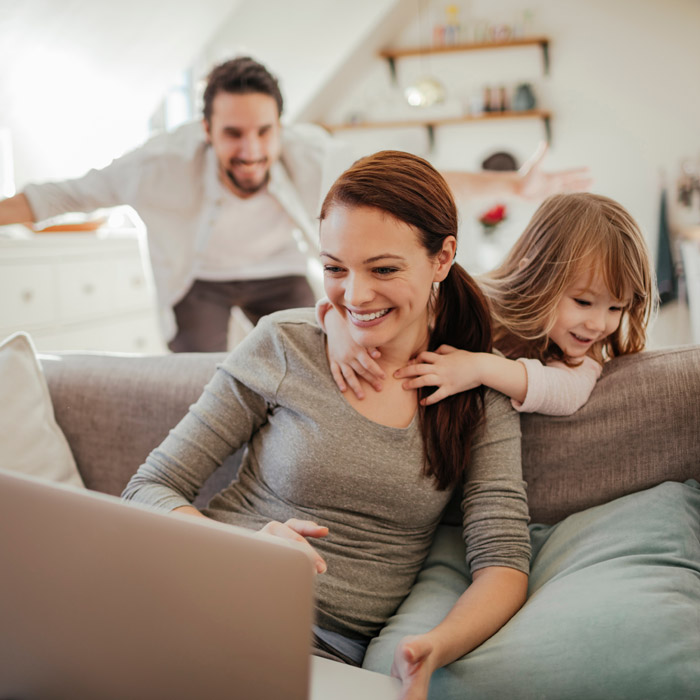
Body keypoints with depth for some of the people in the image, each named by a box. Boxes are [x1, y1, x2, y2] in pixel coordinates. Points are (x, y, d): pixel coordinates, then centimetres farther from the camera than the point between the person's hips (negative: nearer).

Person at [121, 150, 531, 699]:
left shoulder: (483, 397, 4)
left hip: (328, 650, 2)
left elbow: (503, 562, -2)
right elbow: (152, 488, 1)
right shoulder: (284, 344, 0)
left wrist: (434, 650, -24)